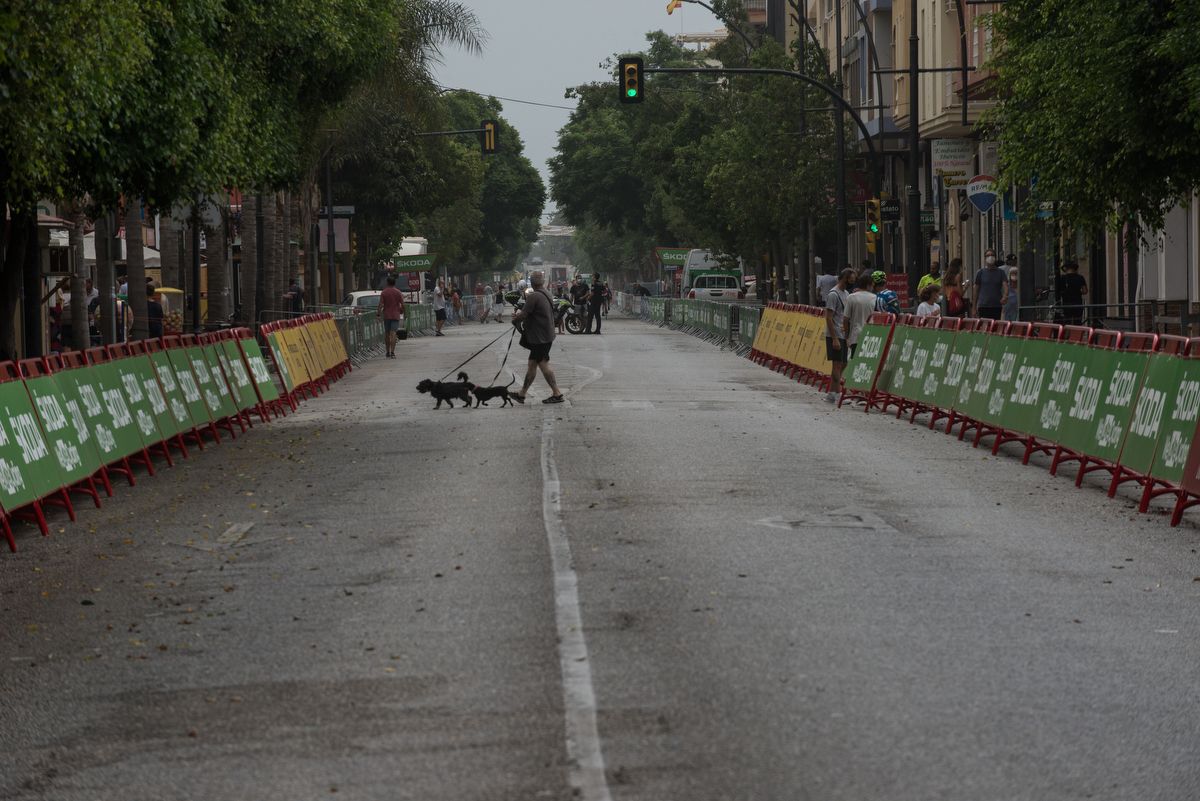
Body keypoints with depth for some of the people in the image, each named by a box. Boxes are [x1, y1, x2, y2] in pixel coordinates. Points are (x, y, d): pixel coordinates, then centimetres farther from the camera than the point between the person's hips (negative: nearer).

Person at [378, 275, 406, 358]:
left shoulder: (383, 292, -2)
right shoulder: (398, 292, -2)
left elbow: (380, 304, -9)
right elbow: (402, 305, -3)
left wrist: (378, 312, -1)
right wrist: (402, 311, 14)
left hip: (386, 315, 1)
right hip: (395, 315, -1)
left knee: (388, 334, 12)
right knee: (393, 334, -6)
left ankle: (388, 353, 19)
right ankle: (392, 352, -17)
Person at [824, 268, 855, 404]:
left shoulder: (846, 294, 14)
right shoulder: (834, 294, -15)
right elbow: (828, 317, -18)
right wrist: (834, 339, -21)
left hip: (844, 335, 9)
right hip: (835, 336, -9)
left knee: (842, 364, 10)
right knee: (838, 364, -8)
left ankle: (831, 393, 16)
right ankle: (837, 393, -7)